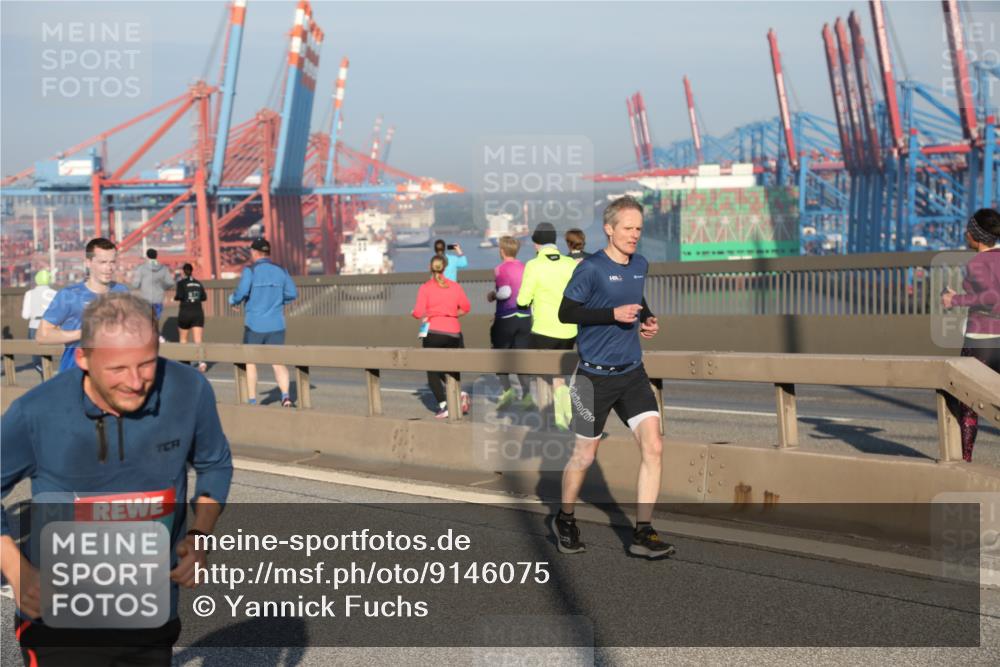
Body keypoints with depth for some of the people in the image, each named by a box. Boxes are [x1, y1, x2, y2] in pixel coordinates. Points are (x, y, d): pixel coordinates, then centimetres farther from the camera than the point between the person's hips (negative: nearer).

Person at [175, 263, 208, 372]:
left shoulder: (181, 282, -3)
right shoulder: (198, 283, 10)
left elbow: (179, 296, -13)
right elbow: (204, 297, 7)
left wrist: (175, 297, 8)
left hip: (185, 313, -2)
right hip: (198, 313, 3)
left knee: (183, 339, 17)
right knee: (198, 340, -5)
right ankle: (202, 361, -25)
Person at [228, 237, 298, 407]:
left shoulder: (250, 270, -8)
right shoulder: (280, 271, 4)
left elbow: (241, 293, -18)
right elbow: (292, 294, 4)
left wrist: (232, 300, 3)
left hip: (254, 324, -2)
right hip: (276, 325, 3)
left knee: (250, 361, 13)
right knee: (278, 362, 3)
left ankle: (252, 401, 17)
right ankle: (285, 395, -19)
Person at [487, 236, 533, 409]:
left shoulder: (501, 269, -9)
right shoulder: (524, 268, 7)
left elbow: (505, 292, -20)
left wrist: (494, 294, -2)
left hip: (506, 318, -4)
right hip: (525, 317, 4)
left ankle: (507, 389, 1)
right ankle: (526, 393, -5)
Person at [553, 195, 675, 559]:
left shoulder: (640, 265, 8)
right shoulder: (591, 268, -13)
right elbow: (565, 312, -15)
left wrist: (647, 319, 6)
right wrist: (613, 314, -21)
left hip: (633, 373, 6)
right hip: (595, 376, -6)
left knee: (653, 447, -7)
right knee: (585, 455, 6)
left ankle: (643, 533, 0)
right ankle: (564, 520, 31)